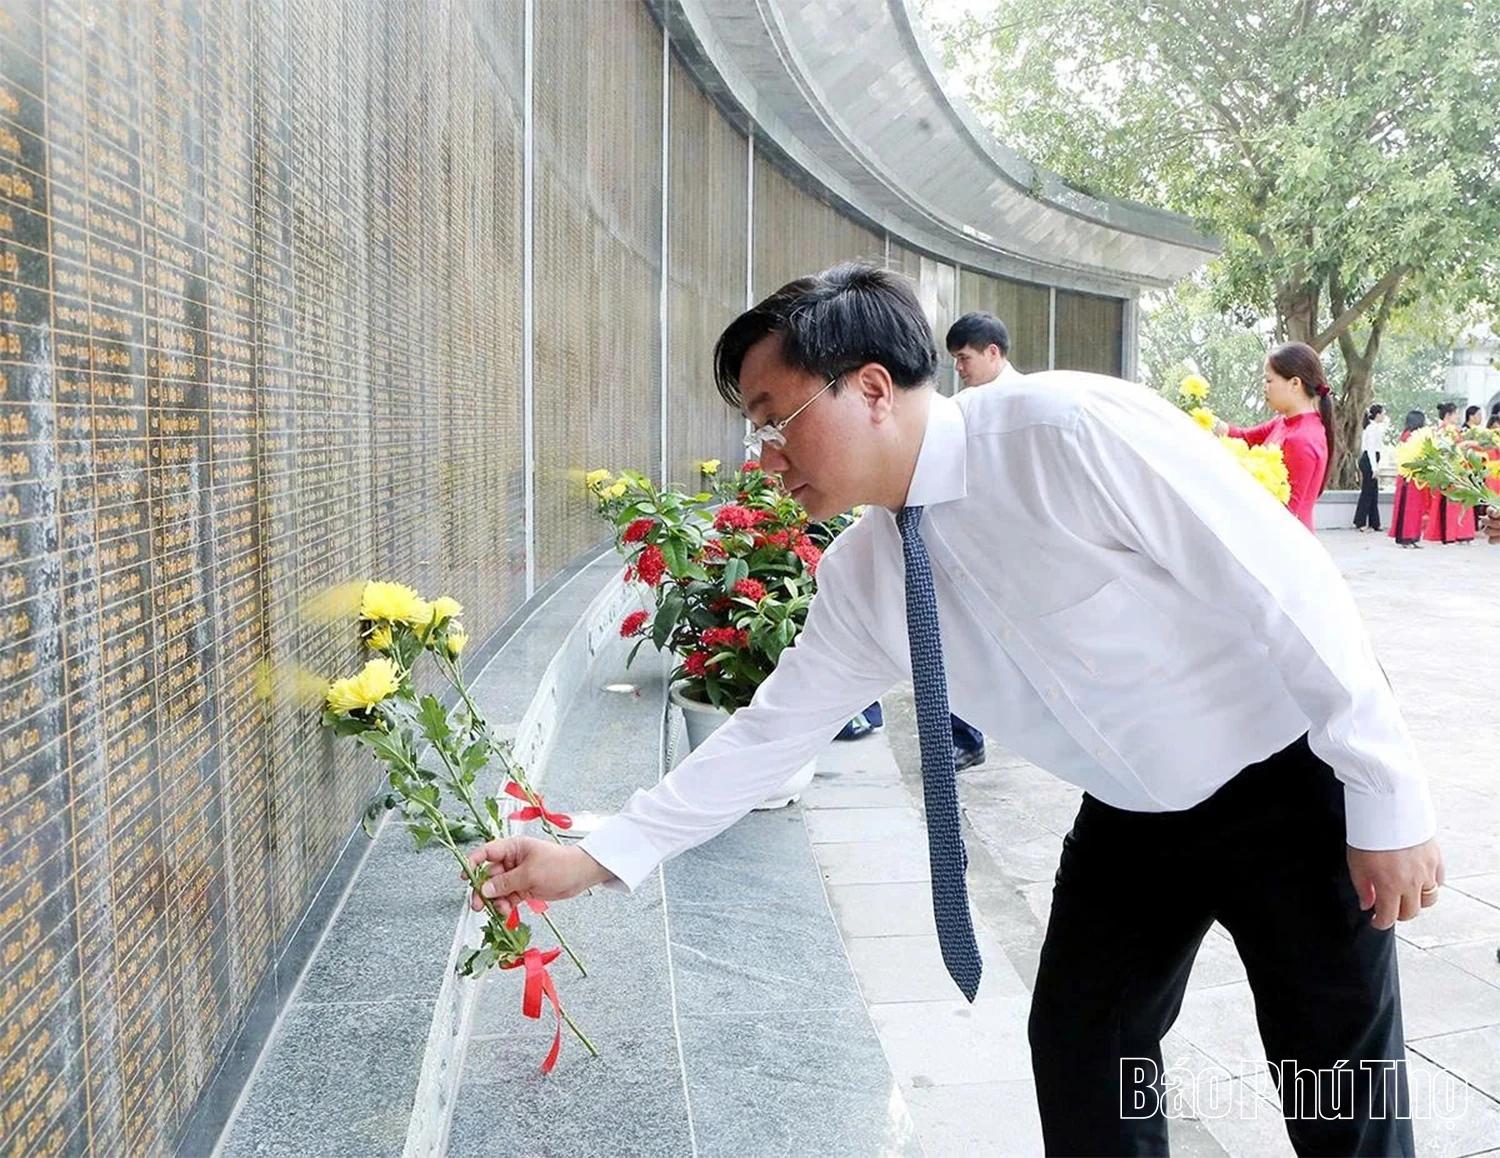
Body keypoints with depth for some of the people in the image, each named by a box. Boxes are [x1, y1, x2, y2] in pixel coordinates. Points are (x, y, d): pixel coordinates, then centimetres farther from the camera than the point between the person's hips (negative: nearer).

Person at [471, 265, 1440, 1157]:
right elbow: (770, 733, 0)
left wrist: (1390, 798, -21)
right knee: (1080, 1053, 8)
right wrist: (594, 858, -1)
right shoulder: (862, 576, -7)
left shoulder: (1069, 430, -28)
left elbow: (1287, 585, -25)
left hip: (1290, 784, -5)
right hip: (1131, 816, 6)